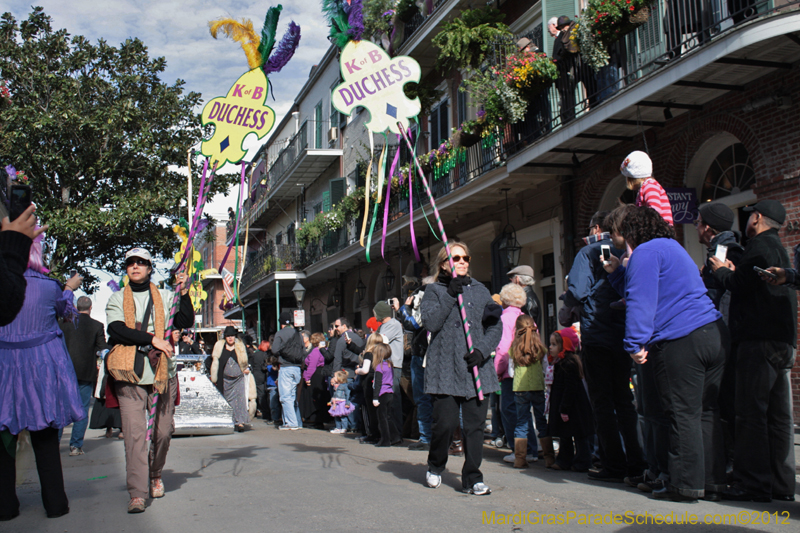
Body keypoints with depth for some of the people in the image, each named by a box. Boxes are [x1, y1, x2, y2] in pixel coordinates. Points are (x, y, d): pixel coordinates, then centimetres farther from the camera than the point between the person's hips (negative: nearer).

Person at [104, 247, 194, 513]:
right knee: (134, 432, -10)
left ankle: (155, 474, 29)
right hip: (130, 374, -1)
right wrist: (152, 339, -13)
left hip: (162, 371, 2)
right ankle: (137, 493, -9)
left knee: (163, 430, 3)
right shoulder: (117, 299, 12)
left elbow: (186, 322, 5)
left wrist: (184, 293, -5)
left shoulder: (165, 297, 15)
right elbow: (115, 329, -5)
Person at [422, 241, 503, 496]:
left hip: (476, 368, 3)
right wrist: (451, 295, -12)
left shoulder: (480, 290, 14)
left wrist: (482, 350, -8)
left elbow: (495, 325, 7)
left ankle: (472, 478, 11)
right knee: (445, 423, -5)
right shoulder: (434, 290, 8)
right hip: (445, 368, -2)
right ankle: (435, 467, 22)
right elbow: (431, 322, -7)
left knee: (475, 425, 1)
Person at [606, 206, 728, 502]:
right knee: (706, 412, 10)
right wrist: (616, 273, 37)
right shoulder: (674, 248, 28)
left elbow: (641, 301, -12)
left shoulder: (646, 251, -3)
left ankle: (687, 485, 0)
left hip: (680, 342, -9)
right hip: (714, 334, 9)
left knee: (684, 415, -4)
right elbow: (641, 289, 36)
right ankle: (712, 483, 14)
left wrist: (635, 344, -11)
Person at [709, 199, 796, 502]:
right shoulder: (780, 249, 22)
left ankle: (754, 484, -7)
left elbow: (739, 284, -14)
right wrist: (732, 271, 20)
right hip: (783, 341, 10)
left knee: (751, 414, -8)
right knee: (778, 415, 10)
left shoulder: (760, 244, -8)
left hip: (759, 340, -10)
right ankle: (781, 483, 14)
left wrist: (720, 270, 3)